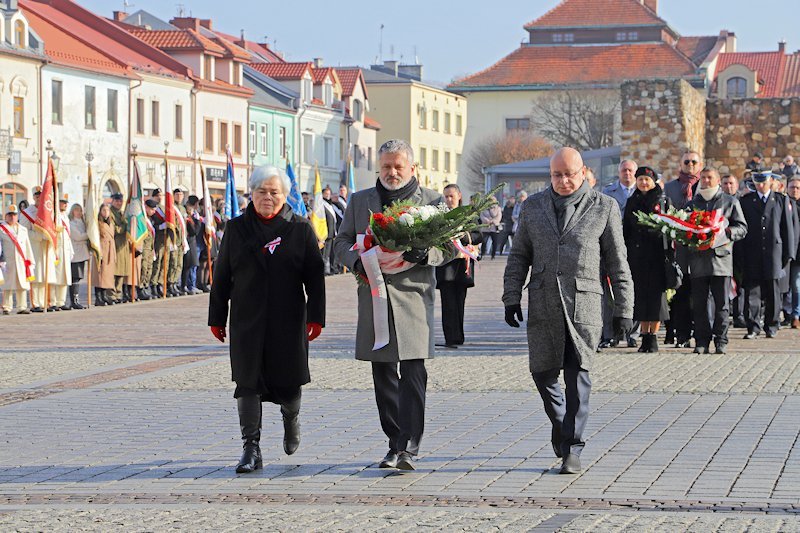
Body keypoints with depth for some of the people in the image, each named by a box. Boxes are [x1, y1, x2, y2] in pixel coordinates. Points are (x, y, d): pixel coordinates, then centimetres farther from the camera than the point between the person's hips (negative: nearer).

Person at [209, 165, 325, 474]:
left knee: (287, 381, 7)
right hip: (247, 321, 1)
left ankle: (291, 419, 40)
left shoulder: (300, 229, 3)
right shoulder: (236, 229, 7)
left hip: (288, 321, -1)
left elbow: (315, 277, 1)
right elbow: (222, 277, 9)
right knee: (247, 382, -6)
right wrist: (217, 318, 7)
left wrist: (316, 317, -6)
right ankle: (251, 449, -4)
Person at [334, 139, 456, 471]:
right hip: (373, 298, 4)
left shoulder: (431, 201, 6)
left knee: (413, 374, -12)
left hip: (413, 297, -4)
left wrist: (425, 254, -17)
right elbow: (341, 241, 15)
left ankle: (408, 448, -14)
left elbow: (450, 246, 5)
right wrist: (357, 261, -7)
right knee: (383, 376, 8)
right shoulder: (359, 201, 15)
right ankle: (396, 444, 17)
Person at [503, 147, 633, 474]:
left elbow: (617, 263, 7)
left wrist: (623, 308, 5)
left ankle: (571, 449, -2)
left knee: (578, 376, -6)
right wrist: (511, 298, 6)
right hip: (543, 301, 3)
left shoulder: (604, 208, 5)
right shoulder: (533, 207, 12)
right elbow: (519, 257, 15)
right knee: (542, 372, 6)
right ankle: (561, 422, 33)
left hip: (583, 302, -3)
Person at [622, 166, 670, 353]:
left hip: (656, 254, -3)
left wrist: (670, 254, -8)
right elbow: (626, 230, 12)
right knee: (640, 294, 3)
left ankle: (653, 337, 2)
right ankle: (645, 336, 9)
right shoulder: (631, 202, 12)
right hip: (636, 254, 3)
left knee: (656, 294, -4)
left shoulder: (663, 201, 3)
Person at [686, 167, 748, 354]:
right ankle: (702, 342, 4)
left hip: (721, 258, -2)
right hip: (698, 260, 2)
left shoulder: (730, 202, 10)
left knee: (722, 303, -2)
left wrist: (726, 232, -12)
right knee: (699, 304, 0)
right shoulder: (692, 203, 18)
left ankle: (721, 341, 2)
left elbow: (742, 228, 7)